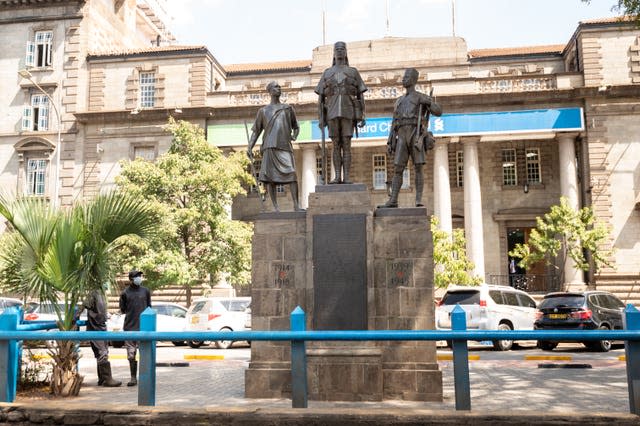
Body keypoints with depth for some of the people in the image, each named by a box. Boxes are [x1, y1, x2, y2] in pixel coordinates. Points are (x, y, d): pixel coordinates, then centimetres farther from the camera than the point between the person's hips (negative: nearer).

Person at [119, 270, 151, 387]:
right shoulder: (125, 293, 5)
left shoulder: (145, 291, 9)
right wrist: (131, 312, -6)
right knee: (131, 354, 3)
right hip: (130, 327, 0)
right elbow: (122, 310, 9)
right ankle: (133, 377, 13)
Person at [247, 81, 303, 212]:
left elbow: (296, 127, 29)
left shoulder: (288, 108, 22)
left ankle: (296, 205, -15)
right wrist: (249, 148, 0)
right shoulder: (263, 111, 18)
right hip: (269, 147, 0)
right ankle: (275, 207, -5)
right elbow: (255, 131, 13)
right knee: (269, 177, -8)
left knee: (292, 173, -15)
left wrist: (294, 136, 7)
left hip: (285, 146, 1)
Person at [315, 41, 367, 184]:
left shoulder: (353, 72, 11)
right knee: (336, 146, 0)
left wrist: (362, 116, -1)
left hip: (348, 112, -1)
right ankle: (337, 177, 2)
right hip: (332, 113, 1)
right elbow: (320, 98, 11)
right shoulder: (327, 73, 14)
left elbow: (361, 95, 8)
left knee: (346, 145, -6)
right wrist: (321, 118, 2)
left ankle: (346, 177, -5)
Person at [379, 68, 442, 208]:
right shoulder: (399, 101, 26)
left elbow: (439, 112, 0)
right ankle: (393, 201, -5)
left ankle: (418, 201, -8)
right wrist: (389, 142, 11)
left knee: (418, 168, -10)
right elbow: (394, 124, 22)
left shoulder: (422, 98, 12)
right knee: (397, 169, -4)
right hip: (402, 137, 4)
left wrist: (428, 102, -17)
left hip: (417, 136, -4)